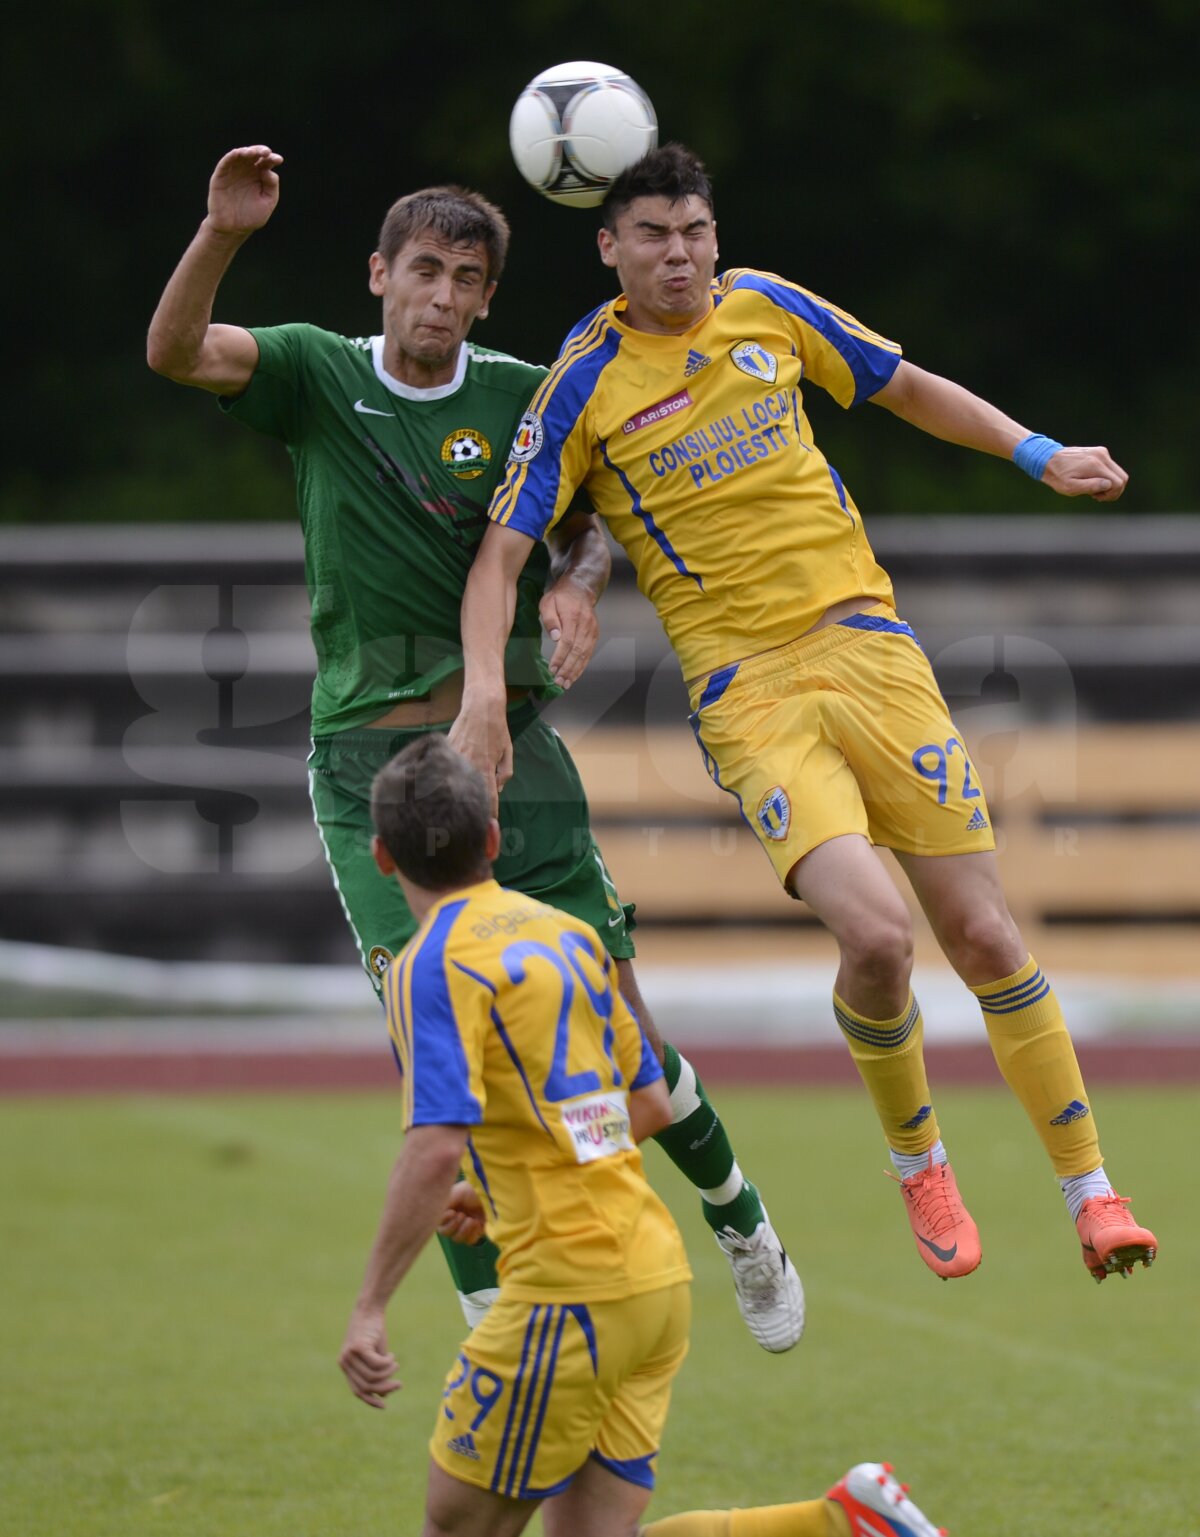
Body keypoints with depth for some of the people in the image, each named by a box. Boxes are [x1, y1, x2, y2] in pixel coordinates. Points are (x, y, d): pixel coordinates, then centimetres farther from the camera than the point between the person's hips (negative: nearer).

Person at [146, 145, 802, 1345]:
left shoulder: (523, 397, 4)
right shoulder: (317, 375, 1)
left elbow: (594, 525, 17)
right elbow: (175, 351, -14)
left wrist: (578, 585, -7)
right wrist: (222, 233, -32)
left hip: (511, 746, 1)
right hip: (370, 759, -1)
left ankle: (736, 1215, 29)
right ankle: (492, 1324, -5)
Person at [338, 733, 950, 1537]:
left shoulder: (434, 965, -11)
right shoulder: (566, 932, 14)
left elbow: (437, 1149, -23)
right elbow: (652, 1102, 20)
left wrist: (369, 1308, -19)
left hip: (570, 1290, -8)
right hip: (658, 1270, 8)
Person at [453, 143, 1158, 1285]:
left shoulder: (766, 307, 7)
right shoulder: (584, 386, -3)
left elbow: (909, 389, 22)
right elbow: (502, 551, -4)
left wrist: (1039, 455, 14)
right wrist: (482, 695, -17)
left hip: (864, 643, 3)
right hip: (745, 695, -3)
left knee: (981, 934, -1)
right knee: (876, 937, -21)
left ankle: (1091, 1191, 9)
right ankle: (917, 1163, 6)